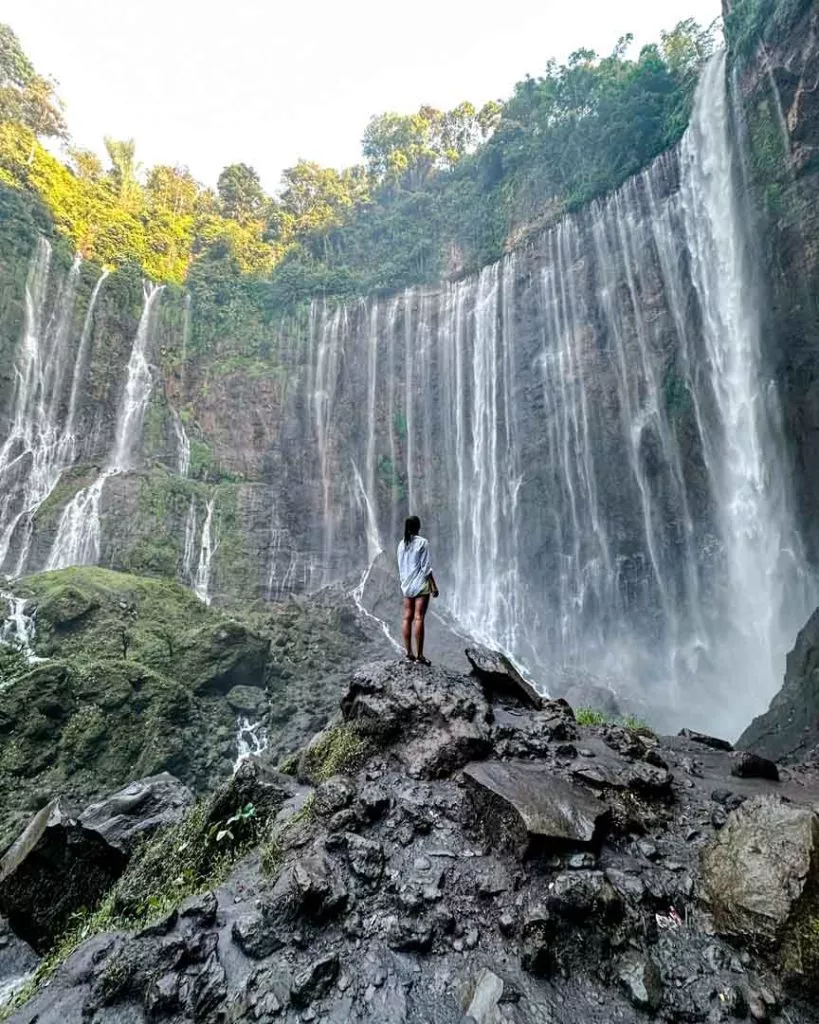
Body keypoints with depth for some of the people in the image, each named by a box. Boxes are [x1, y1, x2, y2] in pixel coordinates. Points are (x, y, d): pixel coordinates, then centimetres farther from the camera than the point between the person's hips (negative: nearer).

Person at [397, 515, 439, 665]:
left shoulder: (401, 544, 8)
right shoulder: (423, 542, -8)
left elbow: (400, 568, 13)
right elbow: (426, 567, -11)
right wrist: (434, 586, -7)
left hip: (406, 585, 6)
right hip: (421, 585, -5)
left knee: (407, 618, 7)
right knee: (419, 618, -5)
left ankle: (409, 653, 11)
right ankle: (419, 654, -1)